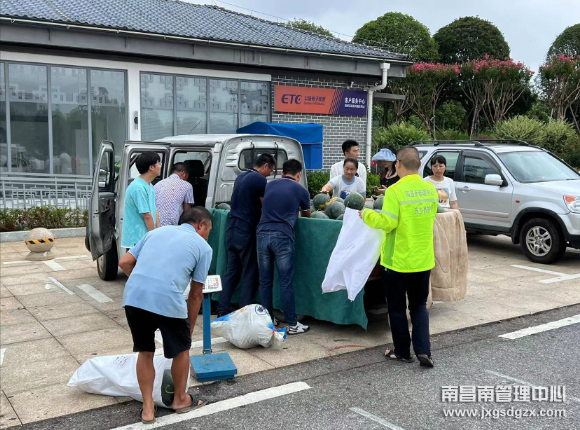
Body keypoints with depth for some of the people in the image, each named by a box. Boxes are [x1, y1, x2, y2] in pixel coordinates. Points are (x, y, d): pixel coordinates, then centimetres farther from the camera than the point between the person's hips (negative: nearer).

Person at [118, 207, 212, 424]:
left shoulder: (157, 231, 25)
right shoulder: (203, 247, 14)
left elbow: (125, 263, 20)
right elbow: (196, 294, 16)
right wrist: (190, 327, 27)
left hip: (133, 296, 4)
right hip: (167, 301, -4)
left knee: (145, 351, 24)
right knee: (182, 349, 22)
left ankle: (148, 408, 28)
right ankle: (180, 399, 39)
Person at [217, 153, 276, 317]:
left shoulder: (240, 177, 15)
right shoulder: (260, 180, -10)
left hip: (232, 228, 8)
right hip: (246, 231, -7)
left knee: (231, 271, 11)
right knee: (249, 274, 1)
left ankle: (223, 310, 12)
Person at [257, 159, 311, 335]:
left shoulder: (269, 186, 18)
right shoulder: (300, 190, 8)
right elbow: (307, 215, 25)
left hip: (263, 233, 4)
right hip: (282, 236, -4)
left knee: (265, 281, 10)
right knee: (285, 282, 0)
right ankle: (292, 324, 6)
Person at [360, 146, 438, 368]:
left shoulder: (395, 191, -18)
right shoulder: (430, 189, 2)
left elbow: (387, 223, -22)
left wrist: (366, 214, -5)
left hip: (399, 260, -5)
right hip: (423, 260, 5)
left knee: (397, 308, 12)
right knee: (419, 306, 17)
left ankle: (402, 352, 21)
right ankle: (423, 350, 6)